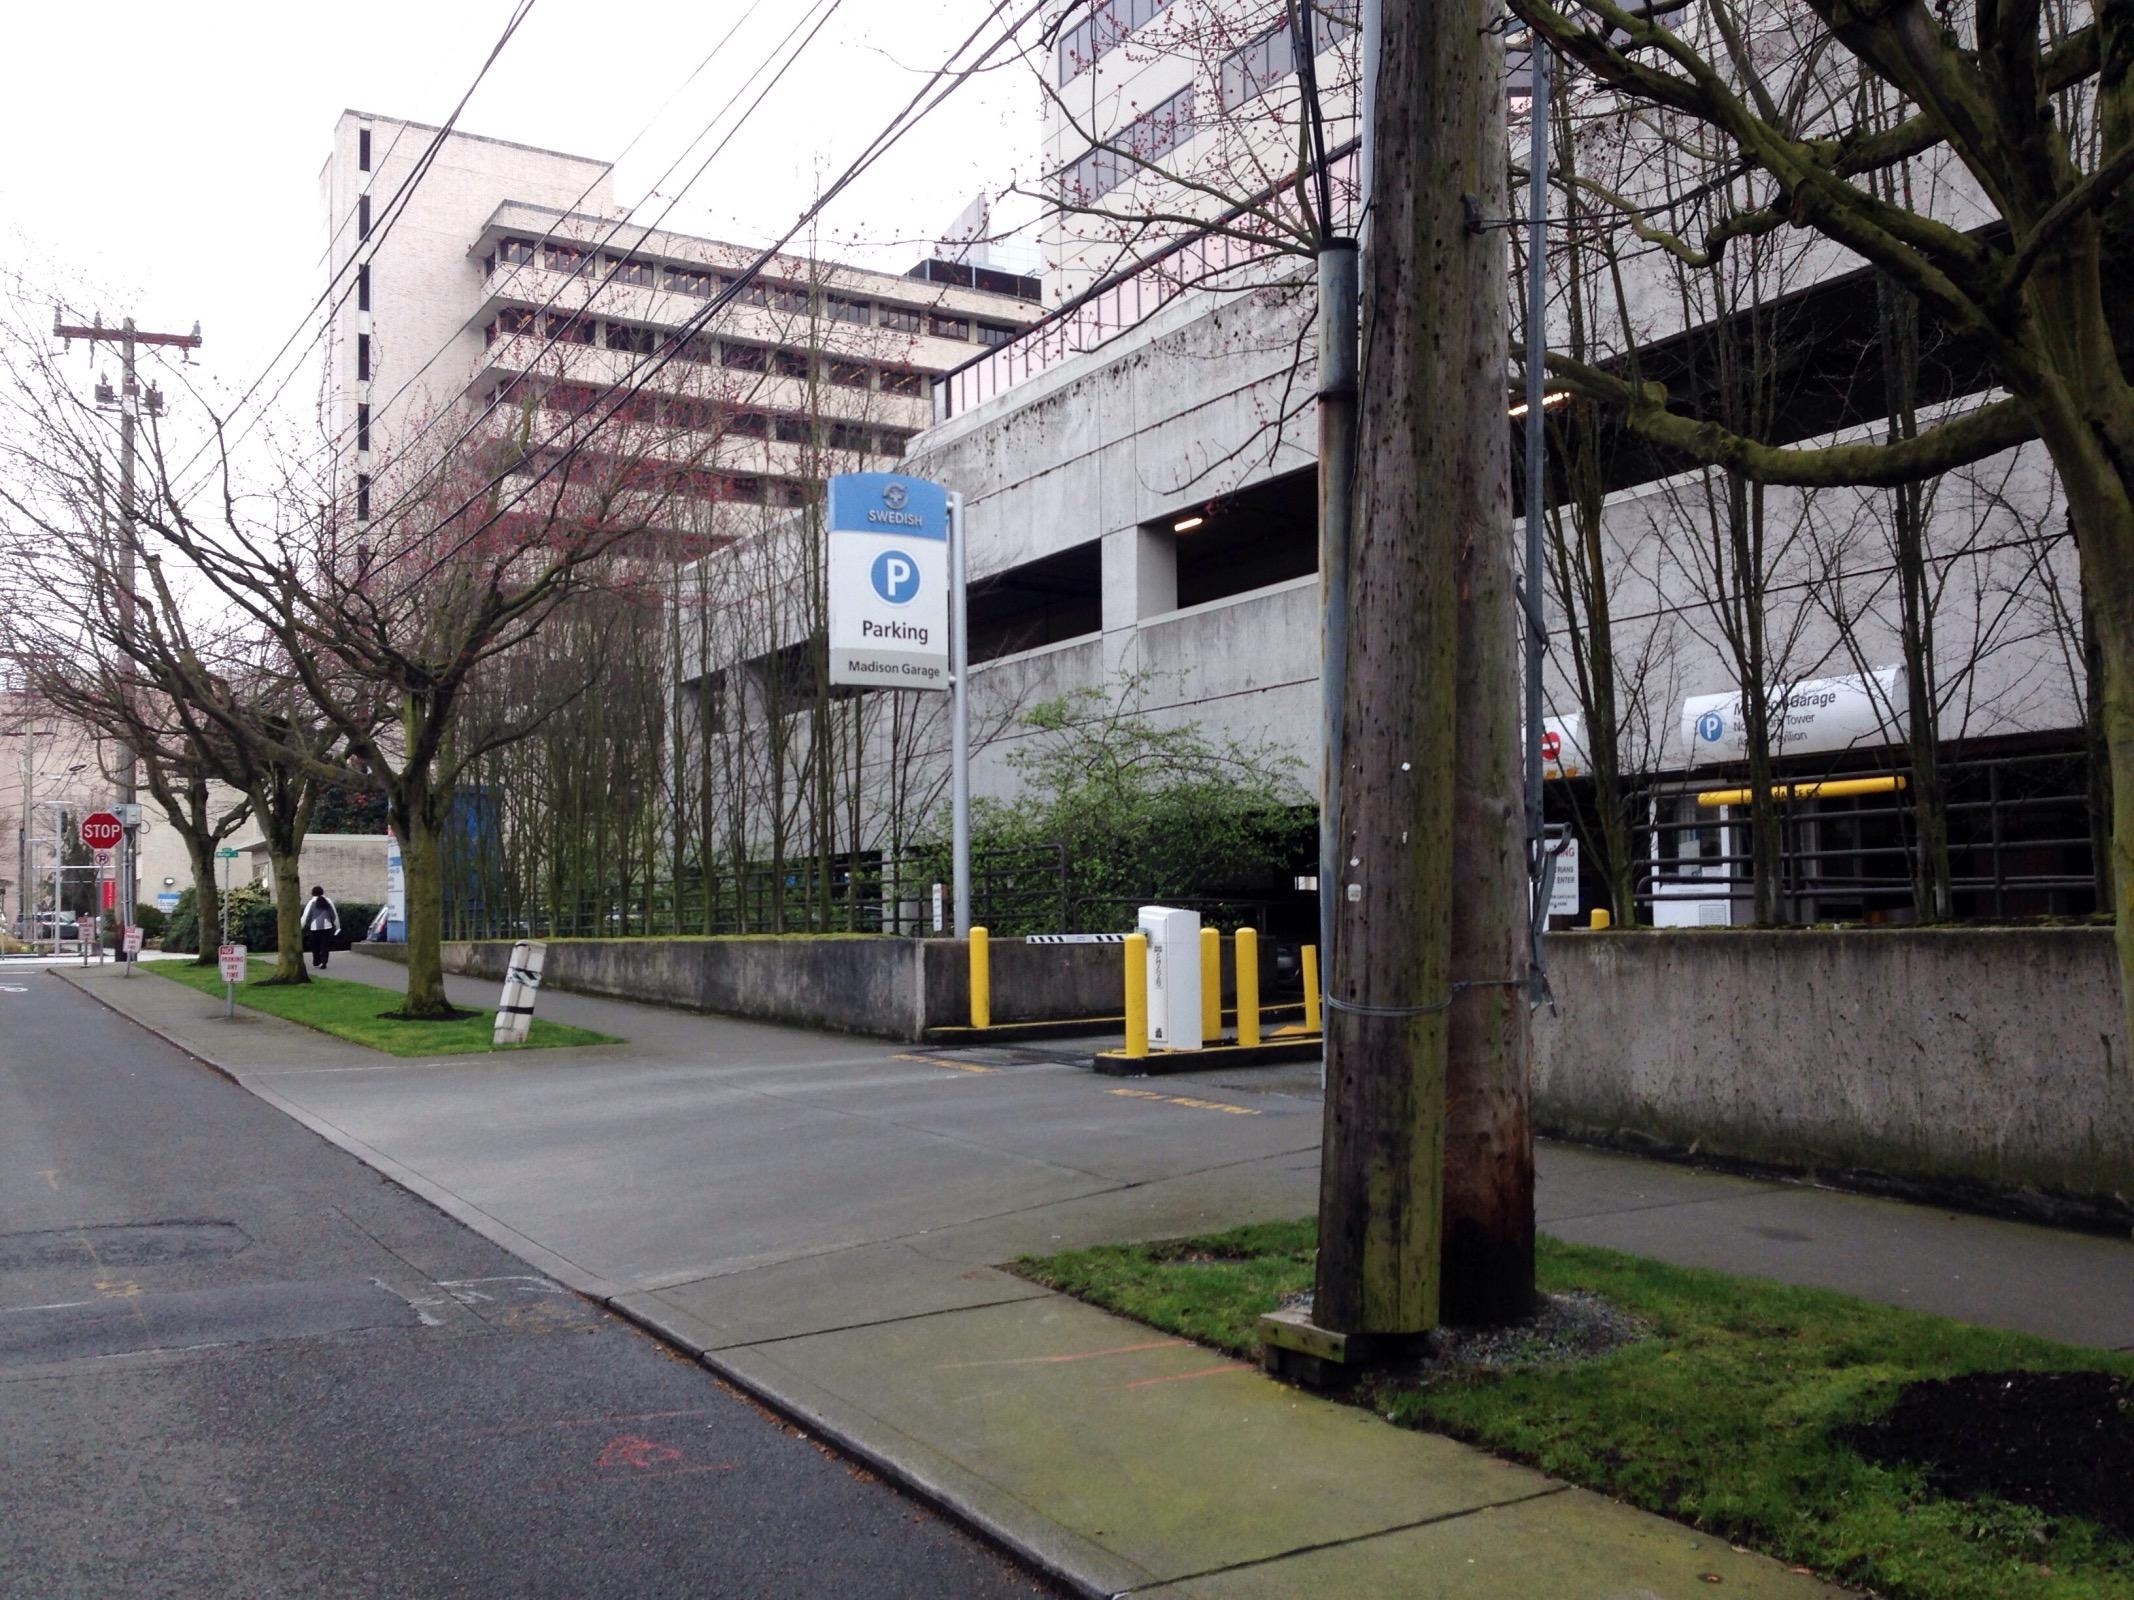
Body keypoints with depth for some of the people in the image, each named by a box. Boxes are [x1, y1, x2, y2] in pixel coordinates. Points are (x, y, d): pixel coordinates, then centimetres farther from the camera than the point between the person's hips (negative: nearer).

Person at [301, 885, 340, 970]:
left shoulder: (311, 902, -2)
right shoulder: (328, 901, 6)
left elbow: (306, 916, -3)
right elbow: (334, 915, 10)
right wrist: (337, 927, 19)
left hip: (315, 927, -1)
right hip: (327, 927, 1)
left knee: (315, 946, 14)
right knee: (325, 946, 4)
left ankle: (316, 962, 21)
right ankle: (323, 962, -7)